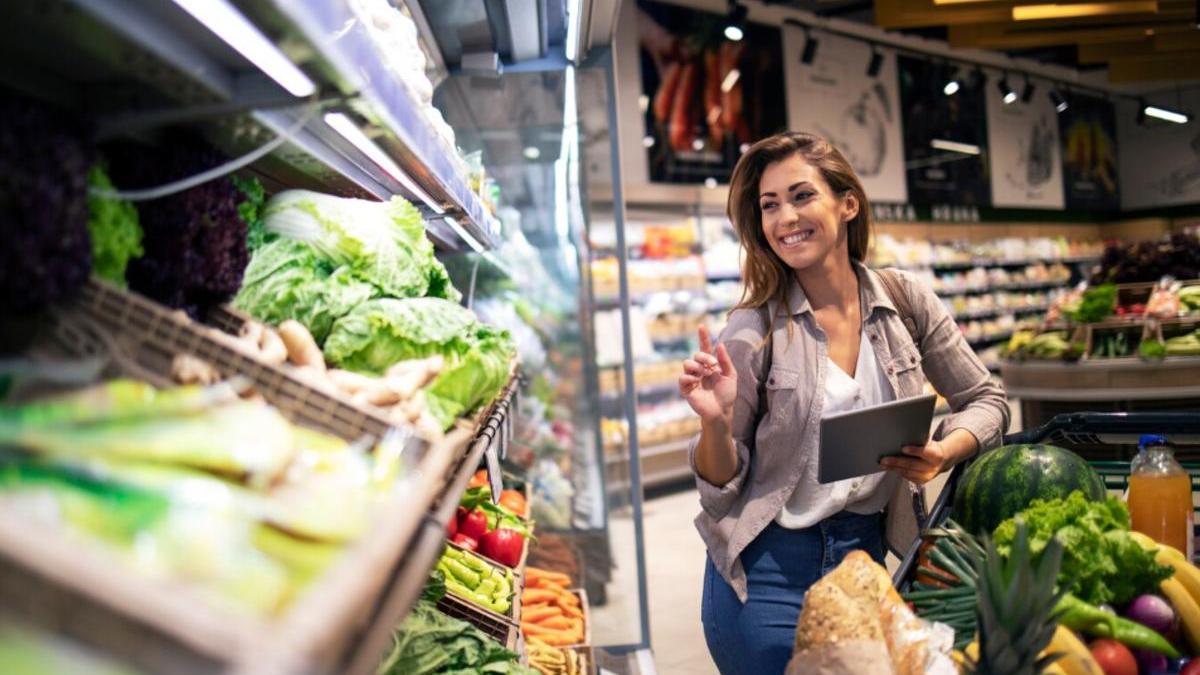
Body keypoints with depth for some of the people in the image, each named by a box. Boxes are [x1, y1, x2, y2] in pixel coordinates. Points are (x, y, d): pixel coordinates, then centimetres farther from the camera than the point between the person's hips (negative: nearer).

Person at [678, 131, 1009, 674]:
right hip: (766, 568, -3)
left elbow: (984, 401, 6)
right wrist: (716, 422, -30)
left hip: (866, 553, 3)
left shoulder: (904, 301, -4)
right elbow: (721, 486, -9)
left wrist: (944, 452, -14)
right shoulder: (754, 330, -14)